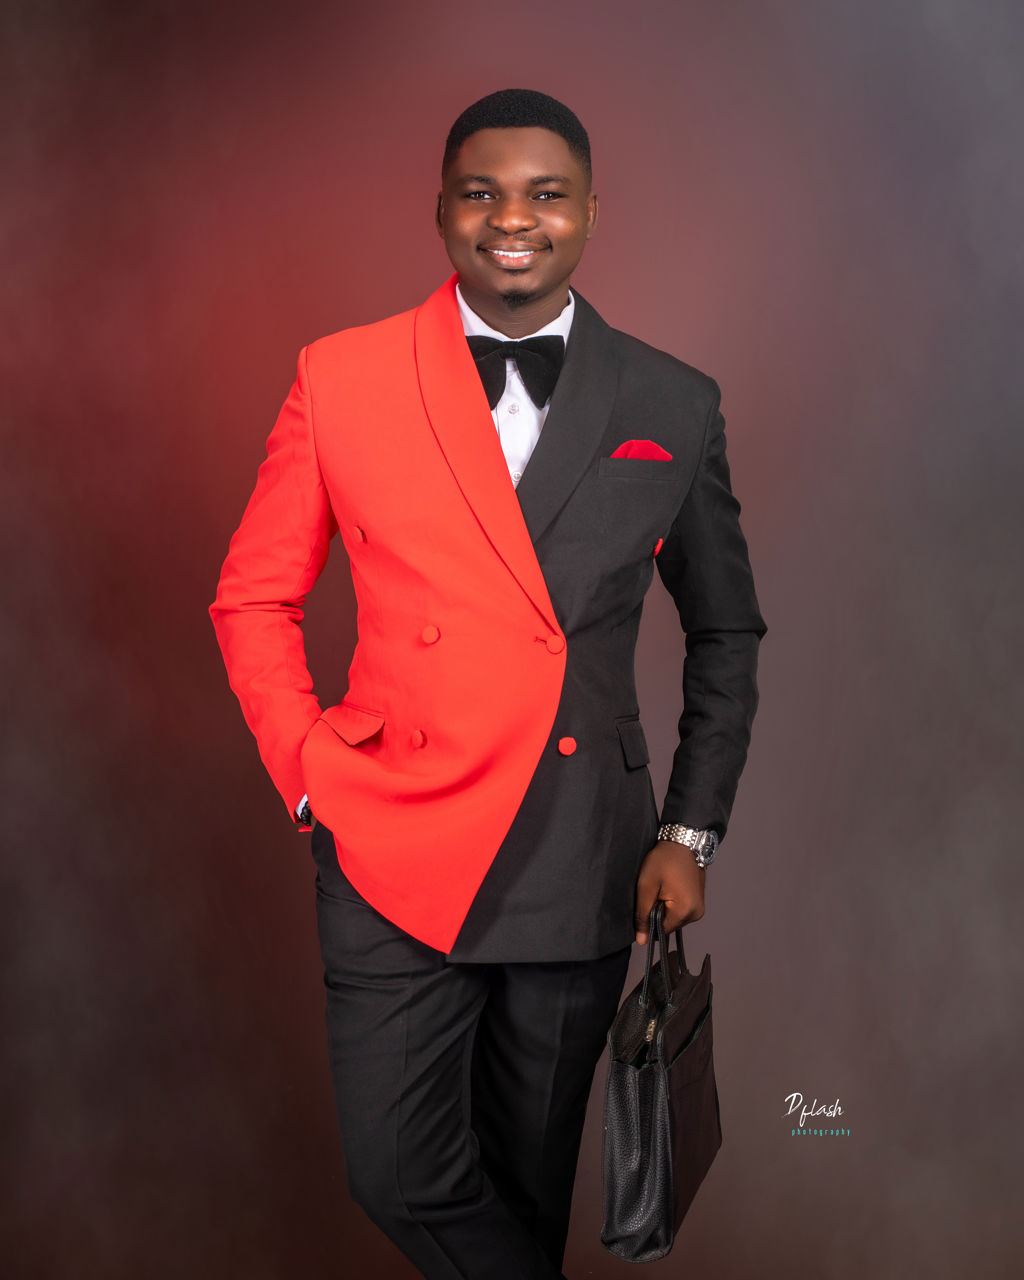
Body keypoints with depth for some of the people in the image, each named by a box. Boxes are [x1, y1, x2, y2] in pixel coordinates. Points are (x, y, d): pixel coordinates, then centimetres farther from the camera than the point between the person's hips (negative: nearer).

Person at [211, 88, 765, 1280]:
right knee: (400, 1174, 2)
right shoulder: (340, 378, -2)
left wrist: (691, 835, 4)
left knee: (531, 1178, 18)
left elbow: (726, 632, 10)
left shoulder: (673, 404, 1)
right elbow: (252, 598, 6)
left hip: (583, 863, 1)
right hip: (394, 850, -1)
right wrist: (311, 777, -4)